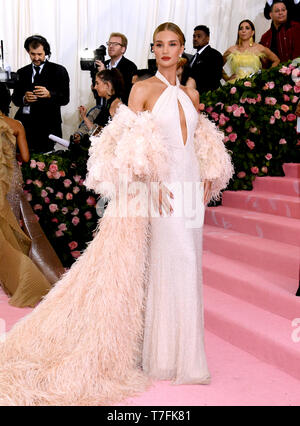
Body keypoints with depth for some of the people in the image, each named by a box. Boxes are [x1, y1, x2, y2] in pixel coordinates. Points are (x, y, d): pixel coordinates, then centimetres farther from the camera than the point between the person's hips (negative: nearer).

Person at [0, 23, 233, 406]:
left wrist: (207, 178, 9)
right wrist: (152, 180, -17)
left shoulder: (190, 94, 15)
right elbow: (131, 146, -7)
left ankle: (184, 353, 22)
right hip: (161, 191, -6)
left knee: (187, 269, 9)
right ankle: (167, 355, 9)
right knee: (171, 265, -5)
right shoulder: (142, 89, -1)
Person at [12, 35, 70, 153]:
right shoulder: (22, 72, 16)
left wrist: (49, 94, -22)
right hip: (24, 123, 3)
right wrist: (24, 99, -10)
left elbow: (65, 99, -3)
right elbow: (15, 98, 13)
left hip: (47, 126, -3)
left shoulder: (59, 71, 4)